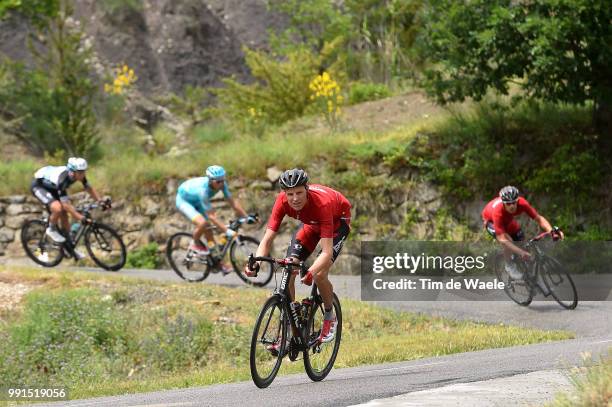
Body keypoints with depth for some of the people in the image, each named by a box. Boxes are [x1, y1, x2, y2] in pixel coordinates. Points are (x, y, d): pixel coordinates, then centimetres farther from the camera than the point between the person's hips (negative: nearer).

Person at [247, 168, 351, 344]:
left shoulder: (322, 203, -41)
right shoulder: (282, 201, -29)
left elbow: (327, 252, -45)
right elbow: (267, 239, -27)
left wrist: (311, 273, -62)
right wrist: (256, 262, -46)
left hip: (338, 220, -5)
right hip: (311, 223, 5)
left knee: (319, 275, -22)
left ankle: (329, 318, 6)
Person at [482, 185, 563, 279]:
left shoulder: (521, 203, -35)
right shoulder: (498, 212, -45)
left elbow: (539, 218, -28)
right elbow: (502, 239, -47)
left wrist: (552, 231, -46)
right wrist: (521, 252, -57)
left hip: (507, 219, 5)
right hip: (490, 221, -5)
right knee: (509, 241, -26)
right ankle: (509, 266, -2)